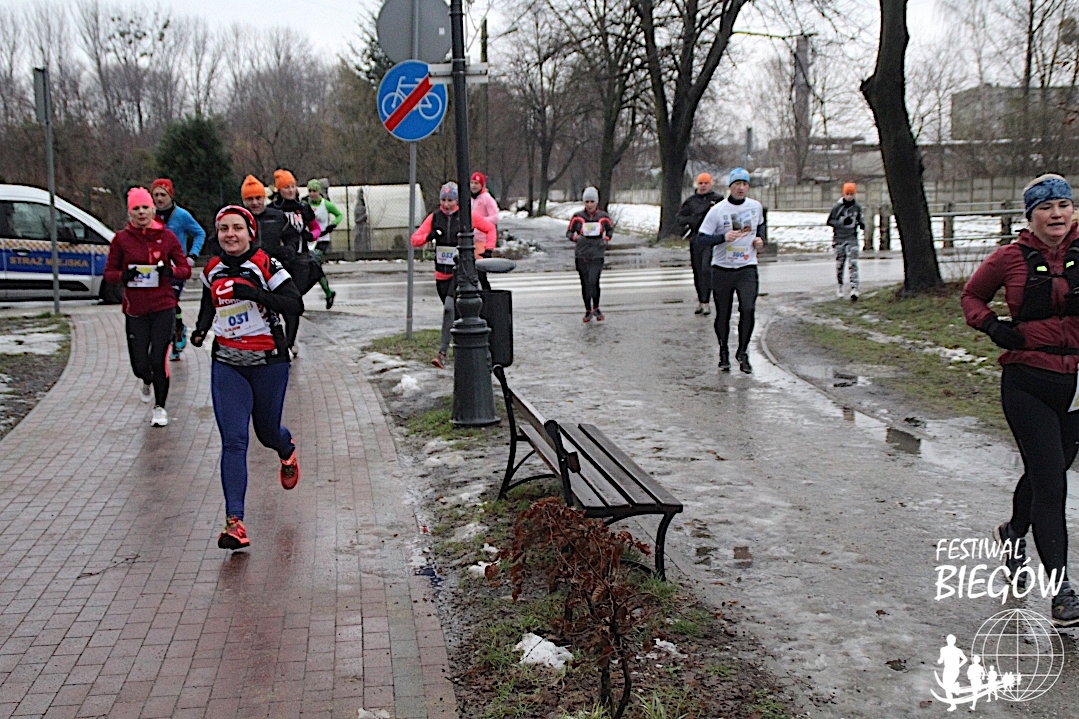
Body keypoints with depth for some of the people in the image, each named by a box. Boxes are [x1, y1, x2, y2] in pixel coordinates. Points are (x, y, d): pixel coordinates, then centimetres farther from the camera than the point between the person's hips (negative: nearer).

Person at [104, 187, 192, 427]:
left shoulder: (167, 236, 0)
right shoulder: (121, 239, 1)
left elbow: (186, 269, 4)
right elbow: (109, 272, 6)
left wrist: (171, 271, -17)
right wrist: (123, 276, -15)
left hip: (163, 308, -1)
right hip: (135, 310, 1)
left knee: (159, 361, -5)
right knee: (140, 364, 3)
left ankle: (160, 407, 18)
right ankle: (146, 380, 42)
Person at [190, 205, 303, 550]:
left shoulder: (266, 265, -10)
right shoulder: (212, 270, 5)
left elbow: (296, 305, -19)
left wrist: (254, 293, -29)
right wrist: (201, 327, 8)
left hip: (268, 362, -3)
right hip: (227, 363, 3)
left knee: (267, 432, 12)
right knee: (233, 440, -9)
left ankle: (287, 450, 52)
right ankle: (234, 521, -13)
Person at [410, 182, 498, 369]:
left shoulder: (467, 216, -2)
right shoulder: (434, 217, 6)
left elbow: (491, 229, 10)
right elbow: (415, 239, 3)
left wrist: (486, 249, -1)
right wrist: (428, 236, -17)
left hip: (462, 270, -5)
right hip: (442, 272, 5)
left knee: (450, 307, -22)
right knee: (452, 311, 14)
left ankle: (442, 353, -24)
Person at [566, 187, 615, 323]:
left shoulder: (604, 217, 1)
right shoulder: (577, 217, -1)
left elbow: (610, 229, 20)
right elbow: (569, 232, 9)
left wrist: (606, 238, 4)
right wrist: (575, 237, -10)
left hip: (597, 255, -1)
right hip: (581, 255, 1)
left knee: (594, 282, -14)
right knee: (585, 284, 6)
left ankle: (596, 308, 7)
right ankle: (588, 311, 20)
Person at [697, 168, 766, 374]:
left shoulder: (756, 207, 6)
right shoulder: (718, 210, -7)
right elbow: (701, 238, -9)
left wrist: (760, 238, 6)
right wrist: (724, 237, -24)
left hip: (747, 268, 1)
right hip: (722, 269, -1)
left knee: (748, 310, -14)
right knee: (723, 314, 6)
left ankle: (742, 352, 1)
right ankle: (724, 353, 25)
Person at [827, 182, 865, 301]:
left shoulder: (857, 207, 4)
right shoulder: (838, 206, -5)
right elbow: (829, 221, -4)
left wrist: (861, 223, -3)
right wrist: (842, 222, -20)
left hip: (852, 239, 1)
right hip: (839, 238, -1)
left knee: (853, 264, -11)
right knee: (839, 264, 8)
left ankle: (854, 289, -17)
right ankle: (840, 286, 28)